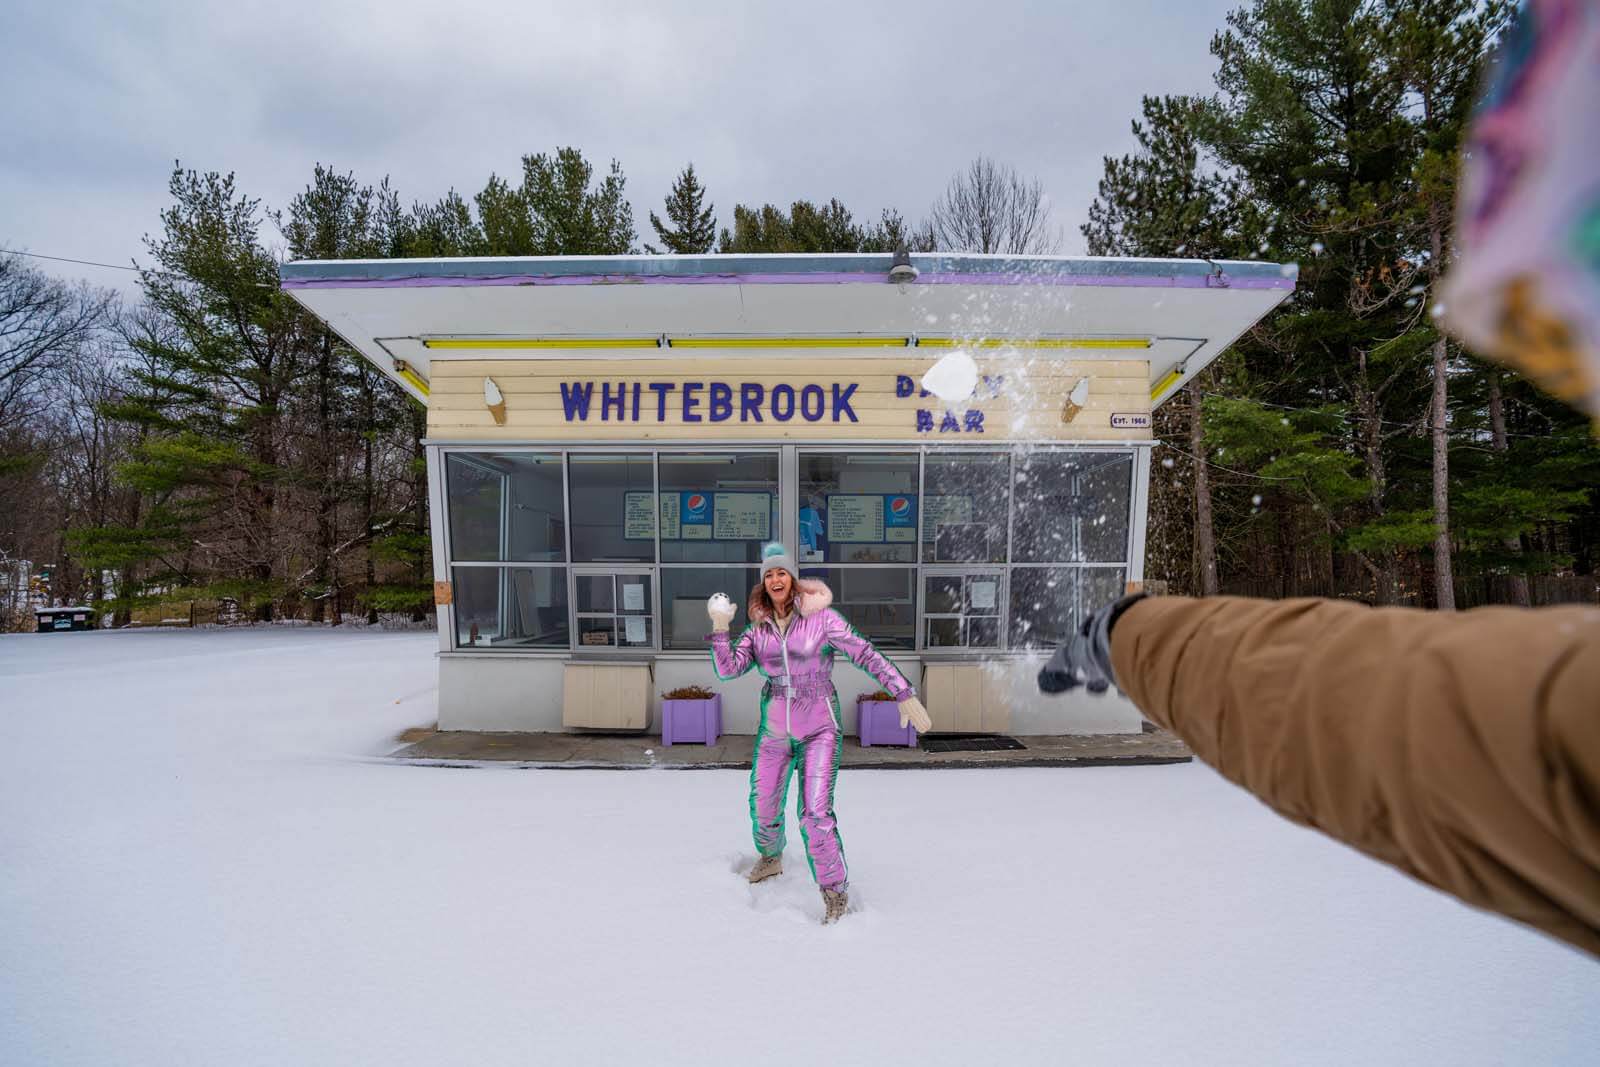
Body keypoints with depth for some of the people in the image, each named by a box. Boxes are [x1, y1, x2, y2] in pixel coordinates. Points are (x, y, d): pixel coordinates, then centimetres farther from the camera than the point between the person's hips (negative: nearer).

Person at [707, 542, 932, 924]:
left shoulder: (821, 617, -10)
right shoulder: (758, 629, 2)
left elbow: (867, 656, -11)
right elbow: (728, 669, -3)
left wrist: (905, 695, -15)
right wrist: (720, 627, -15)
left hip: (819, 728, -4)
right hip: (774, 729, 4)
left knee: (815, 814, -14)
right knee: (762, 806, 16)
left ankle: (835, 892, 6)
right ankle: (770, 858, 48)